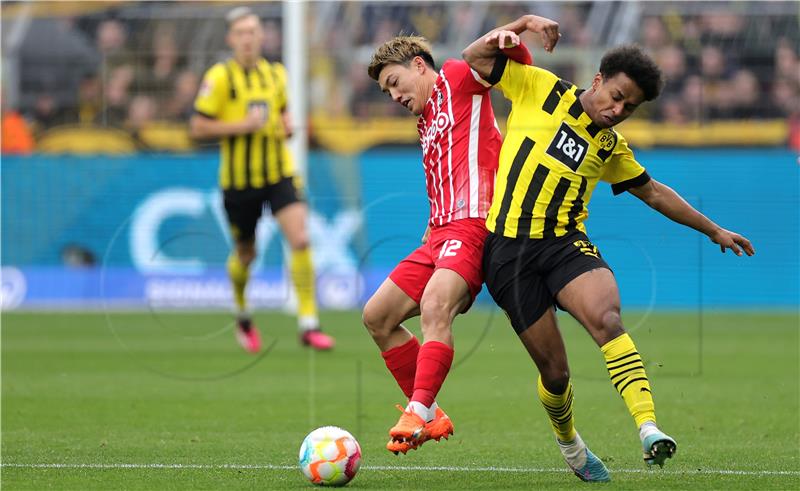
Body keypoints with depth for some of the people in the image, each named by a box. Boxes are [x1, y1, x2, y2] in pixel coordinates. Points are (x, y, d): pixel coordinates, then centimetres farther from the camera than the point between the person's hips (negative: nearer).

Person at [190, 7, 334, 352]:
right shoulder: (219, 77, -7)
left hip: (279, 173, 3)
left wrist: (286, 126, 2)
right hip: (239, 178, -3)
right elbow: (198, 127, -9)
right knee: (245, 254, 10)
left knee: (300, 240, -16)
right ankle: (243, 317, 40)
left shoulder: (276, 74, 8)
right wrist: (243, 126, -19)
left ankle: (308, 324, -13)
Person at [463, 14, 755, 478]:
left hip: (565, 244, 2)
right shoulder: (541, 90, 5)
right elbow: (474, 58, 7)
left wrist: (713, 230, 33)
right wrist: (523, 25, -7)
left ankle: (649, 429, -41)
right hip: (509, 248, -2)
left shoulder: (612, 147, 15)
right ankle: (570, 445, 29)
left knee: (606, 318, -30)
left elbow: (654, 193, 28)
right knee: (554, 370, -2)